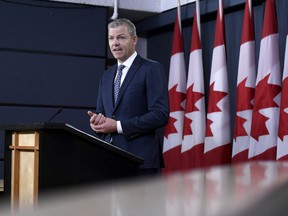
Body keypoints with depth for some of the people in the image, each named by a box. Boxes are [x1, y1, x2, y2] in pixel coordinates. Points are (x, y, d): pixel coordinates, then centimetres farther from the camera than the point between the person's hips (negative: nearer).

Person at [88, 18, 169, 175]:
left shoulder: (152, 69, -2)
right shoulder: (107, 75, 19)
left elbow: (160, 114, -12)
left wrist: (118, 126, -15)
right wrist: (96, 121, -1)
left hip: (140, 158, -6)